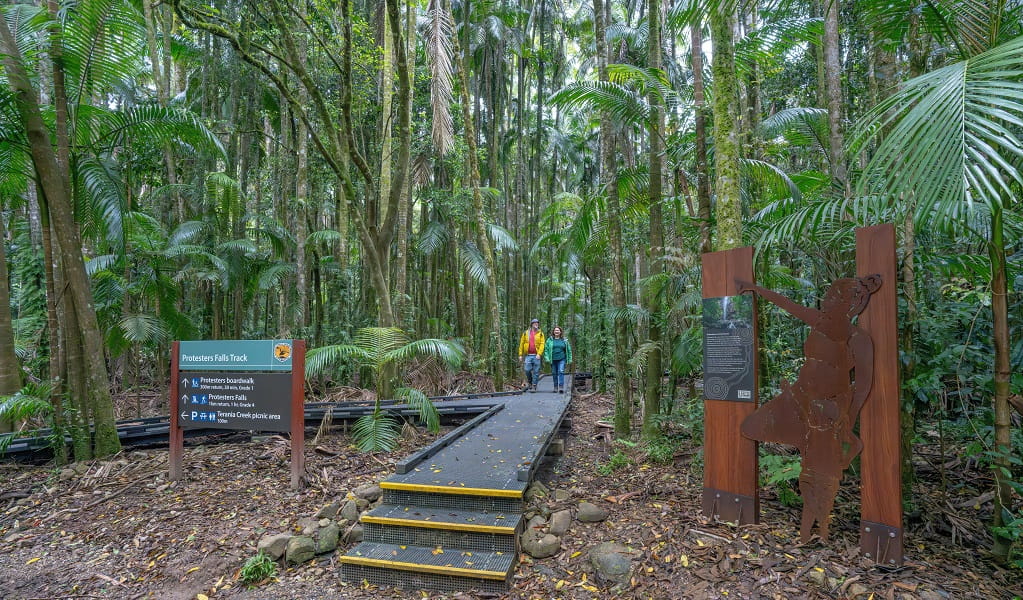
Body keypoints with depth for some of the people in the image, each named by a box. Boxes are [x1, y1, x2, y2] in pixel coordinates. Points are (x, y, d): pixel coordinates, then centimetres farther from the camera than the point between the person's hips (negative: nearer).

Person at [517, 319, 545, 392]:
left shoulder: (540, 333, 7)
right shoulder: (525, 333, 10)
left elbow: (542, 344, -1)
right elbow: (521, 344, 9)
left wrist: (539, 354, -13)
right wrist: (520, 355, 3)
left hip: (536, 355, 0)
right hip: (528, 355, 0)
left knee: (536, 372, -1)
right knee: (527, 370, -7)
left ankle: (534, 386, 7)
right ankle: (529, 382, 19)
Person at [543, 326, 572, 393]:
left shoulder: (564, 340, 8)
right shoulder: (550, 340, 6)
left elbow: (569, 350, 12)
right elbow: (546, 349, 4)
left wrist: (569, 359, 9)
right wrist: (547, 358, -7)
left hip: (562, 360, -1)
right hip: (553, 360, 1)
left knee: (561, 372, -15)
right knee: (554, 374, 6)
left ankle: (561, 387, -18)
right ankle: (555, 388, 16)